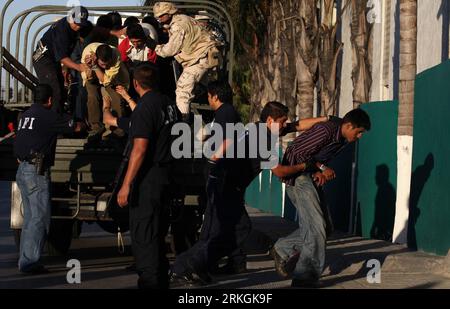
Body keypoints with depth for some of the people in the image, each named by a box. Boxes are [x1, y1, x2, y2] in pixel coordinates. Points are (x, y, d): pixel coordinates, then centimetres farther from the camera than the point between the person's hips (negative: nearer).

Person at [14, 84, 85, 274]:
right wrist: (83, 124, 23)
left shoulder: (26, 115, 15)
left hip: (22, 170, 9)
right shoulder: (48, 116, -10)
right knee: (40, 218, -7)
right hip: (36, 172, -9)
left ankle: (25, 260, 16)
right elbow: (76, 128, 1)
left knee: (30, 217, 14)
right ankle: (29, 262, -10)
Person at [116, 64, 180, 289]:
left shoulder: (145, 108, -15)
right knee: (157, 234, 18)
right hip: (166, 175, 9)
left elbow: (140, 149, -21)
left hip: (148, 178, -9)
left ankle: (149, 282, -8)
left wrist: (126, 184, -21)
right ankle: (161, 281, 26)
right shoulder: (169, 104, 11)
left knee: (142, 235, -6)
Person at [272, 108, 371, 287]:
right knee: (316, 227, -13)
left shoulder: (343, 140, 6)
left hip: (312, 177, 10)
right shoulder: (326, 131, -24)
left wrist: (321, 172, -11)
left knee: (322, 227, 9)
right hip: (298, 176, -9)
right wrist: (322, 168, -16)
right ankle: (306, 279, -10)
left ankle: (282, 249, 23)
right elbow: (299, 153, -23)